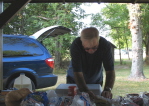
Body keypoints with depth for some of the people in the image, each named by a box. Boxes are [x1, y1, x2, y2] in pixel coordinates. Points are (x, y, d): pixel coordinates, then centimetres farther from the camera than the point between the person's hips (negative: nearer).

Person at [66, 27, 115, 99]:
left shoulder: (105, 45, -28)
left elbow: (110, 71, -28)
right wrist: (86, 91, -51)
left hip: (96, 80, 2)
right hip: (75, 80, -1)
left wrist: (108, 89, -45)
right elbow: (77, 73, -37)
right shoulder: (75, 45, -34)